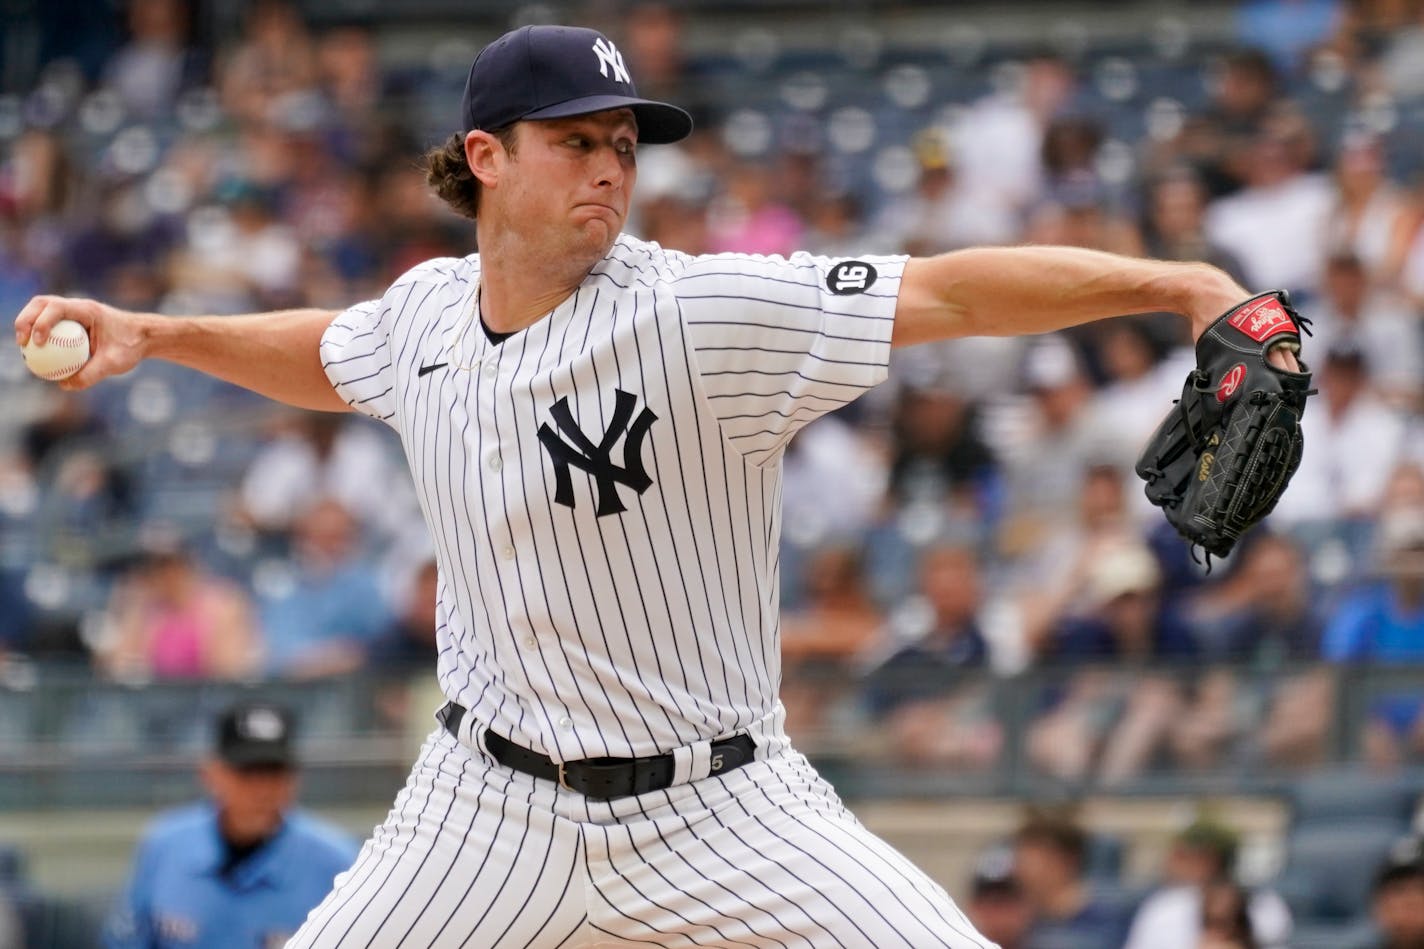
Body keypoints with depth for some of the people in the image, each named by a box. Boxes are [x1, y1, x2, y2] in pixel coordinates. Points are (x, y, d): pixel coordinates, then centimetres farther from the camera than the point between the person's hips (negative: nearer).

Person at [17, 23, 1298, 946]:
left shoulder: (698, 316, -17)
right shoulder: (431, 310, 0)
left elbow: (948, 293, -27)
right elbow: (327, 358, 26)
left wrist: (1174, 283, -37)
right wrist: (155, 335, 16)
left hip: (715, 810, -4)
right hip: (494, 809, 4)